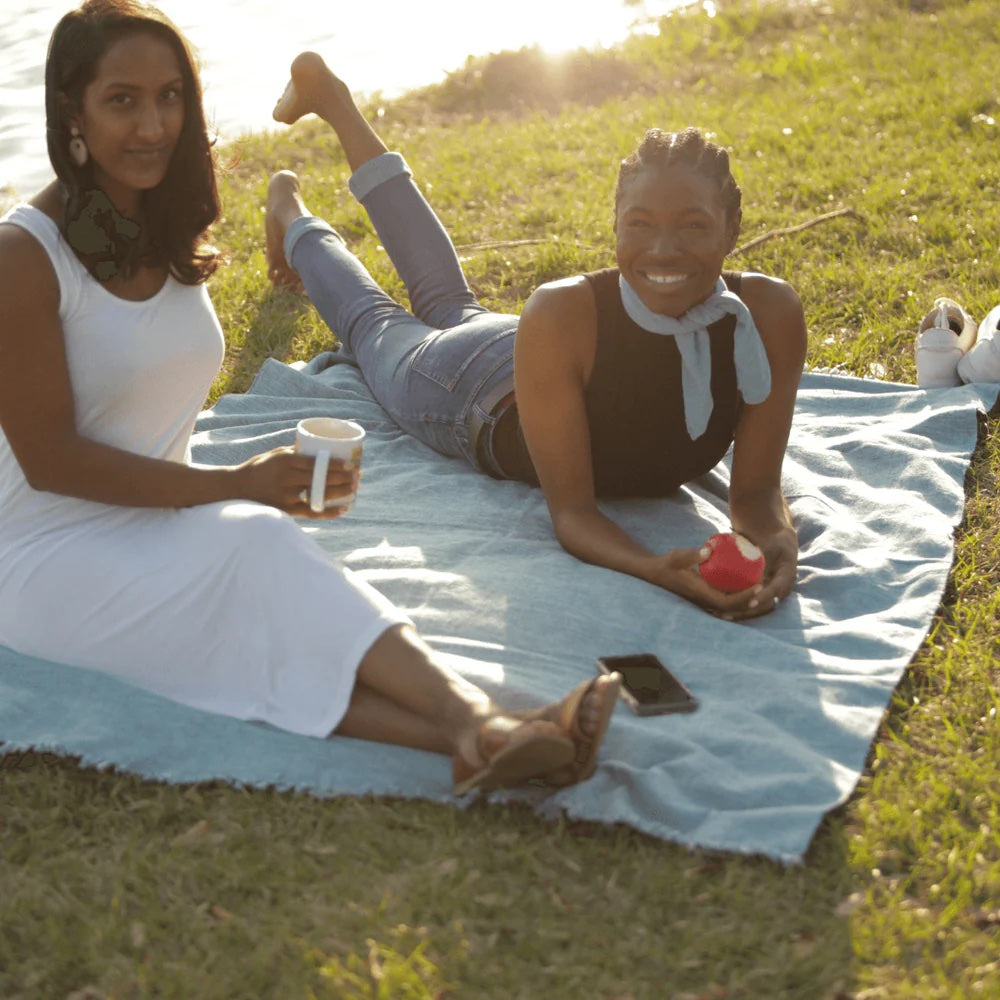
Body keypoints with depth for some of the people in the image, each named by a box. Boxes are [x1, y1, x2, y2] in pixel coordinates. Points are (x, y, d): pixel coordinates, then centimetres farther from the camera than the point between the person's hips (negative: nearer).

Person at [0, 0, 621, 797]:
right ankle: (478, 725, -49)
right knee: (255, 548, -33)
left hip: (161, 528, 5)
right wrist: (237, 485, -18)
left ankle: (474, 732, -51)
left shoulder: (170, 240, 9)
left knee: (275, 634, -28)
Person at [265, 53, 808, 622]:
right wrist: (660, 571, -60)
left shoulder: (769, 316, -38)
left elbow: (756, 491, -29)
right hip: (476, 390, -4)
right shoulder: (562, 316, -46)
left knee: (449, 309, 34)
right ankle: (293, 212, 59)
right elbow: (572, 510, -41)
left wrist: (778, 544, -51)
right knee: (376, 326, 30)